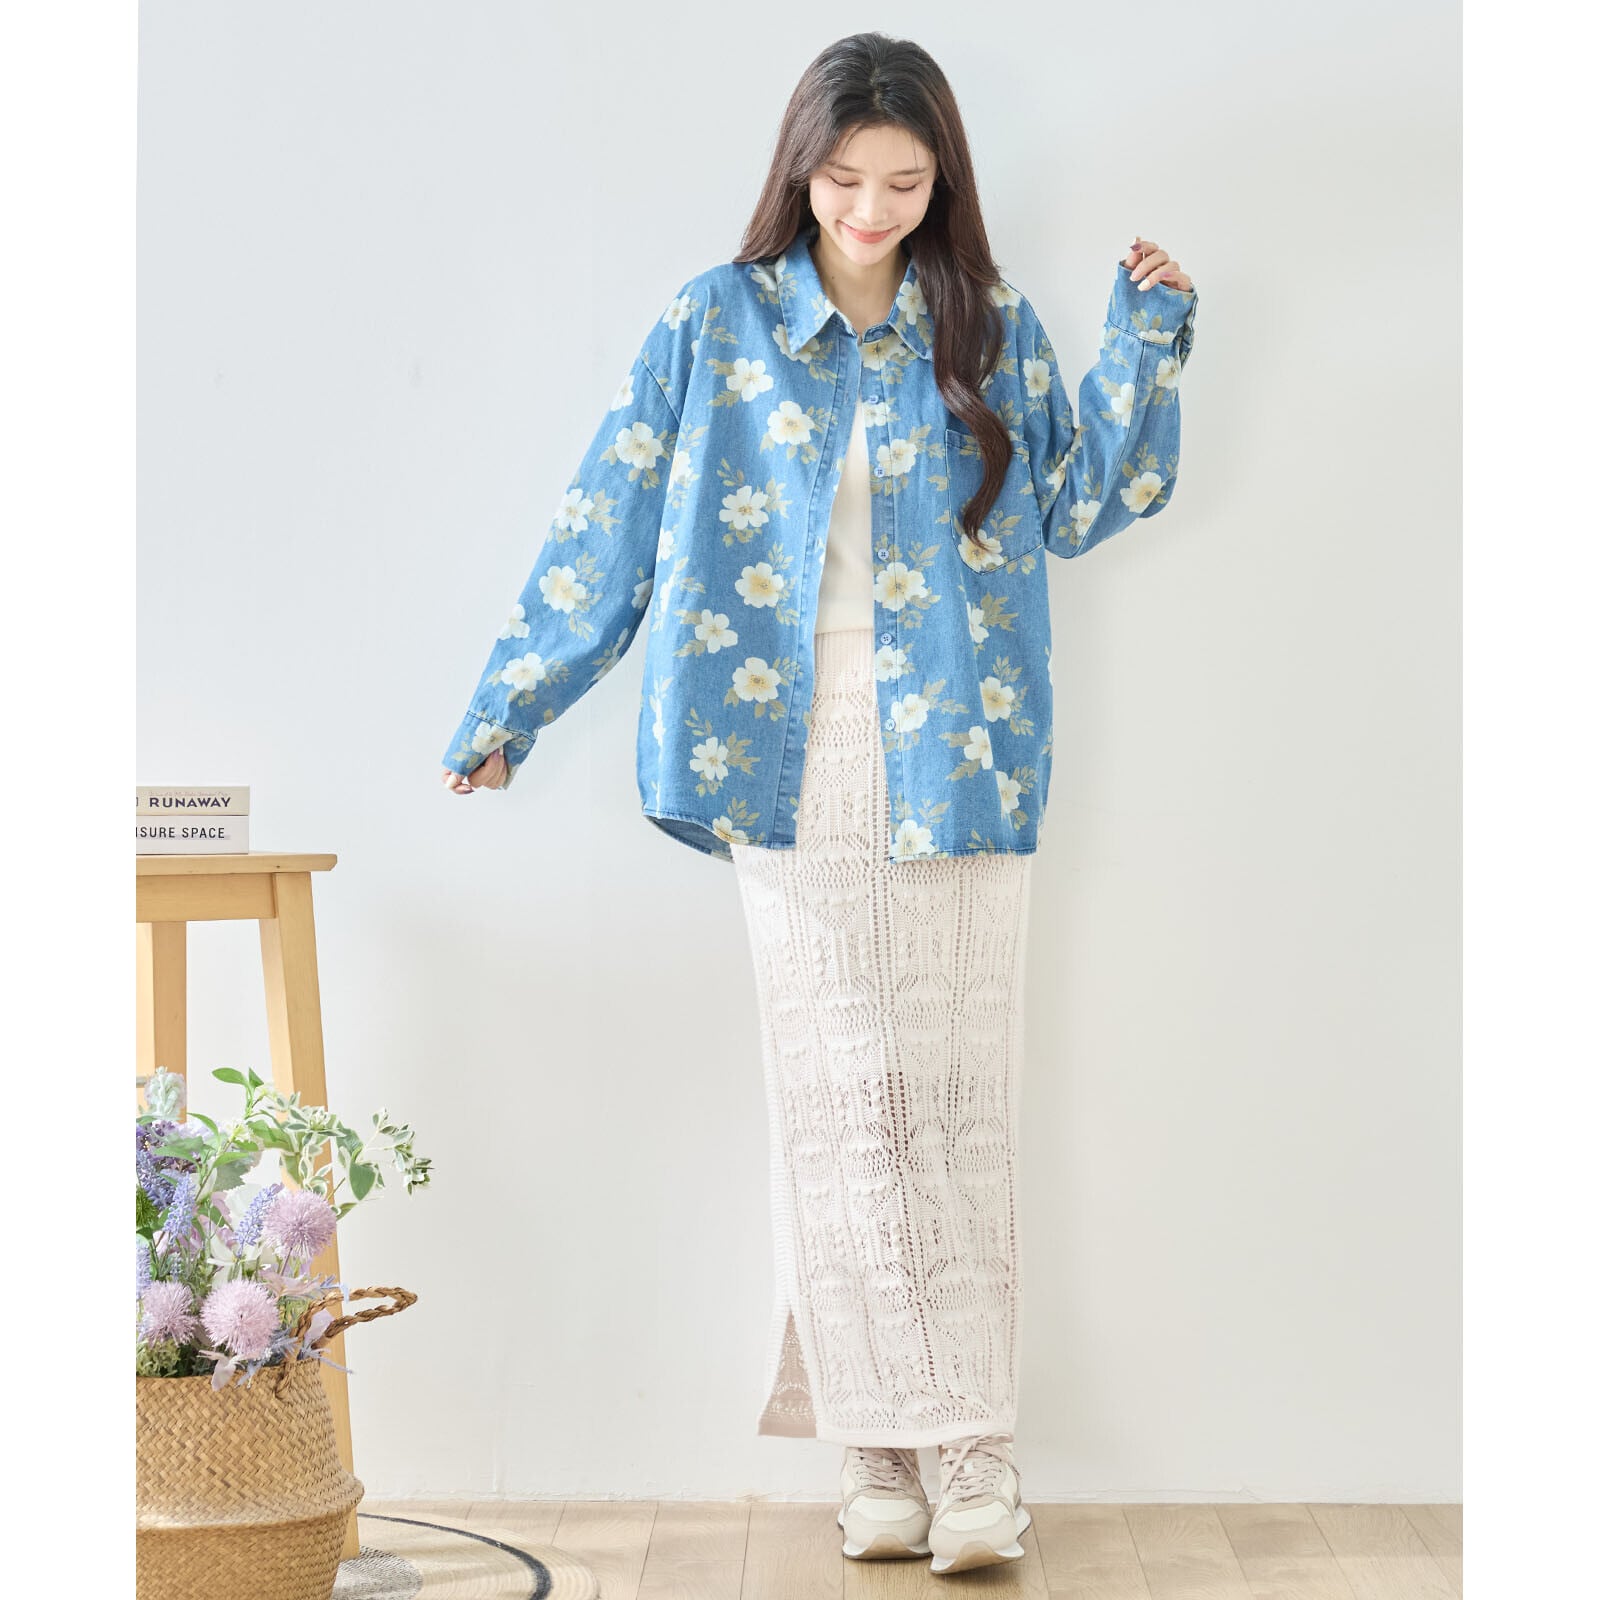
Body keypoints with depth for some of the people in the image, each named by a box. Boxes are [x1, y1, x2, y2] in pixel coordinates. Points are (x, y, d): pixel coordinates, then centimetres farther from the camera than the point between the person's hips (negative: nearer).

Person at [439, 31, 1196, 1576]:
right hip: (790, 762, 0)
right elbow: (610, 524, 6)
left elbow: (1076, 505, 10)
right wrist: (507, 707, 7)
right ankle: (878, 1439, 7)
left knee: (955, 1101, -1)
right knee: (838, 1101, 1)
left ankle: (975, 1440, 3)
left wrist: (1147, 341, 0)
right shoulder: (717, 324, 5)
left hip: (954, 766, 1)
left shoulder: (989, 332, 9)